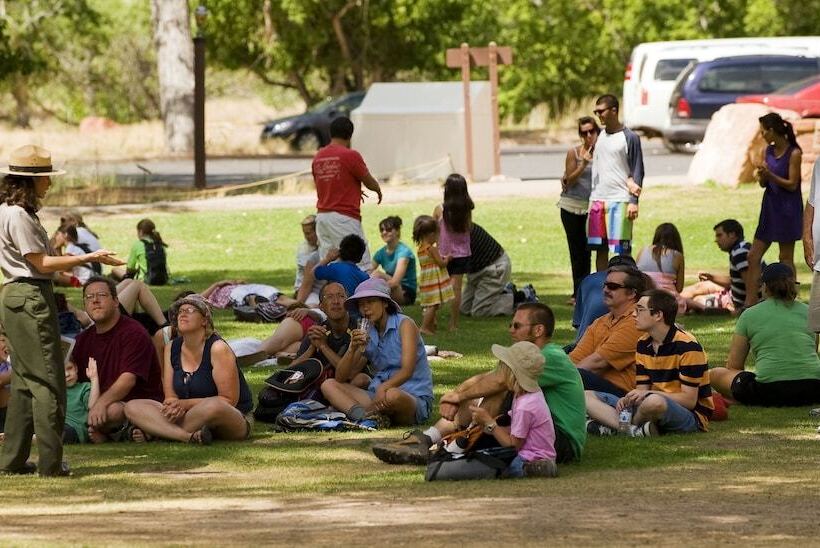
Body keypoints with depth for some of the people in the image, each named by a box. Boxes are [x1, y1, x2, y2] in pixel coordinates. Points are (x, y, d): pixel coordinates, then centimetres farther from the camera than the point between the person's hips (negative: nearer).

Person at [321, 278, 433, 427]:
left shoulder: (405, 324, -4)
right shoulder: (366, 336, 11)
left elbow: (407, 370, -18)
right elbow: (341, 378, 6)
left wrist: (384, 387, -36)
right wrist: (352, 348, -10)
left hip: (415, 397, -6)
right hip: (377, 397, 6)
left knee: (392, 395, -41)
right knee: (328, 385, -4)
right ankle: (362, 414, -30)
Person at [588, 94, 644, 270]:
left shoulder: (629, 138, -4)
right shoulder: (600, 136, 14)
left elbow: (637, 171, -5)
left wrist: (634, 201, -13)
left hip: (620, 201, -6)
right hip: (598, 199, 6)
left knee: (621, 250, -6)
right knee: (600, 249, 7)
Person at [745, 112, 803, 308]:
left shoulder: (794, 154, -13)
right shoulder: (768, 151, 7)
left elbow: (792, 184, -13)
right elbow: (763, 183, 10)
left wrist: (770, 175, -23)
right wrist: (762, 175, -13)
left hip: (787, 209, -7)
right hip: (770, 207, 7)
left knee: (786, 258, 1)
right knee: (754, 256, 4)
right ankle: (750, 303, 7)